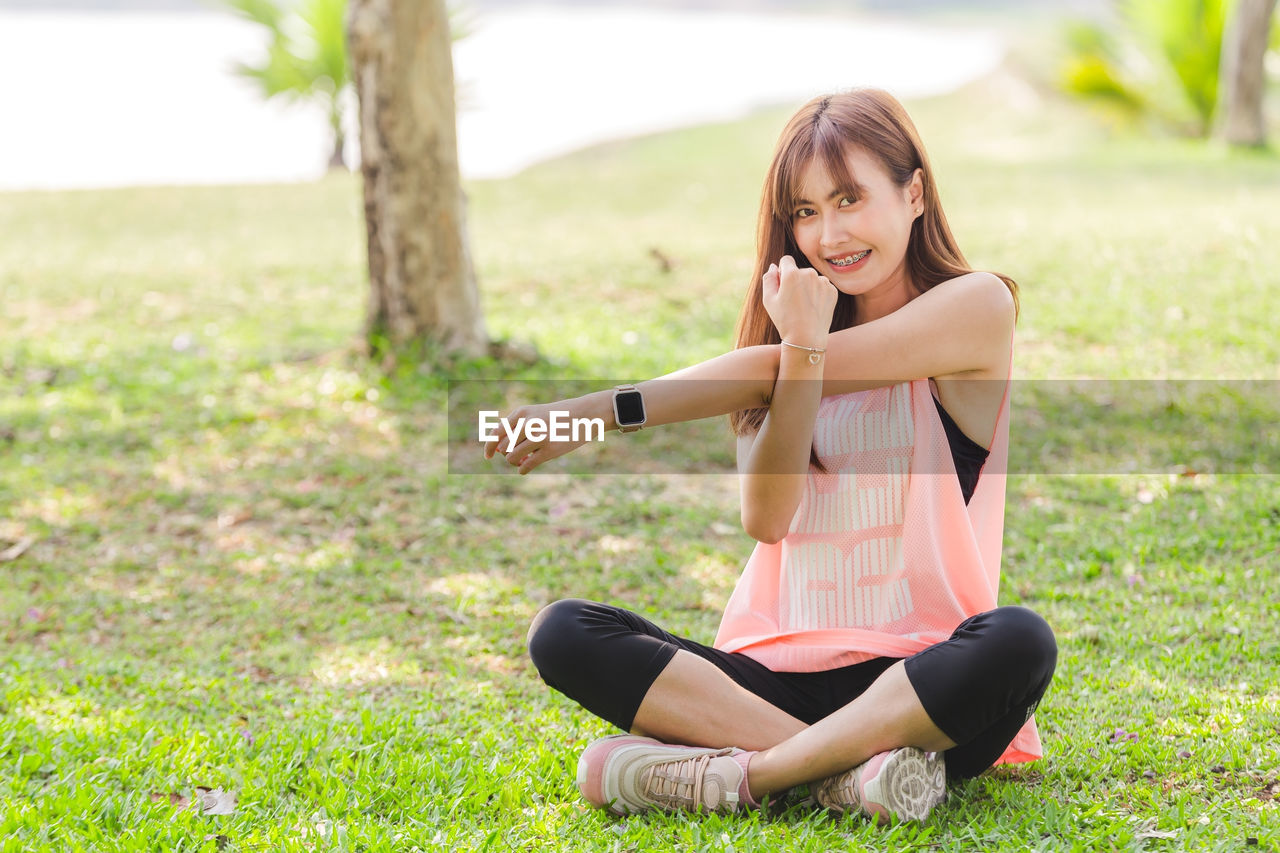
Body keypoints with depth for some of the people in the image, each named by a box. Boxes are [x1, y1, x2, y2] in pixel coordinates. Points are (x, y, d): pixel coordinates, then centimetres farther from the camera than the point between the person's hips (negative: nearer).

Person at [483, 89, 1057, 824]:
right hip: (782, 672, 4)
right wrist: (801, 350, -16)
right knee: (564, 635, -17)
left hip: (917, 679, -4)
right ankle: (848, 767, -26)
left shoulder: (977, 306, -1)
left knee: (1019, 643, -37)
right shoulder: (796, 330, 14)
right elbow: (766, 518, -3)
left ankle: (736, 775, -27)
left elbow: (769, 372, -11)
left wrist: (601, 411, -12)